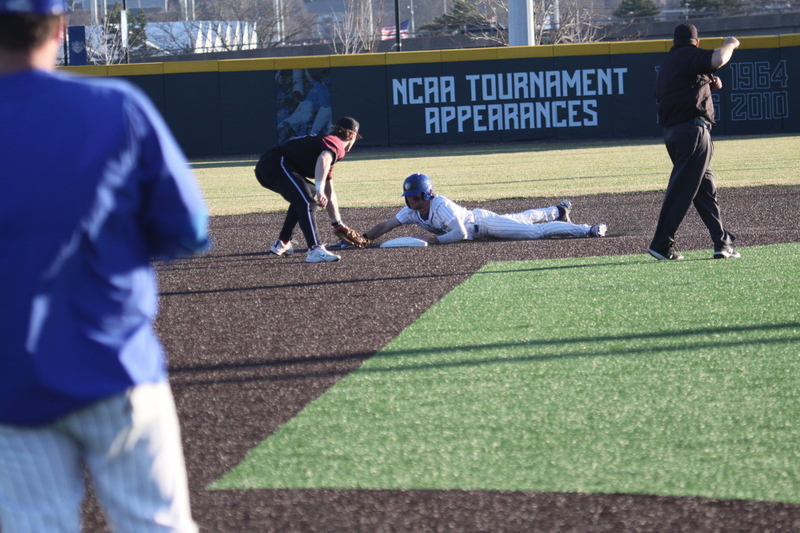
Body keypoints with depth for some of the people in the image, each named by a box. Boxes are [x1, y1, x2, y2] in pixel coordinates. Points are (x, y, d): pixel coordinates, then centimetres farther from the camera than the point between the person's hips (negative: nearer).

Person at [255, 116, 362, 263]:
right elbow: (323, 160, -25)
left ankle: (282, 245, 31)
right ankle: (315, 250, -38)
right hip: (277, 163, -11)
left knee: (304, 195, 31)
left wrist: (338, 225, 45)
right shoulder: (335, 143, 1)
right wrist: (319, 190, -36)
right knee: (307, 203, -22)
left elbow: (330, 194, 39)